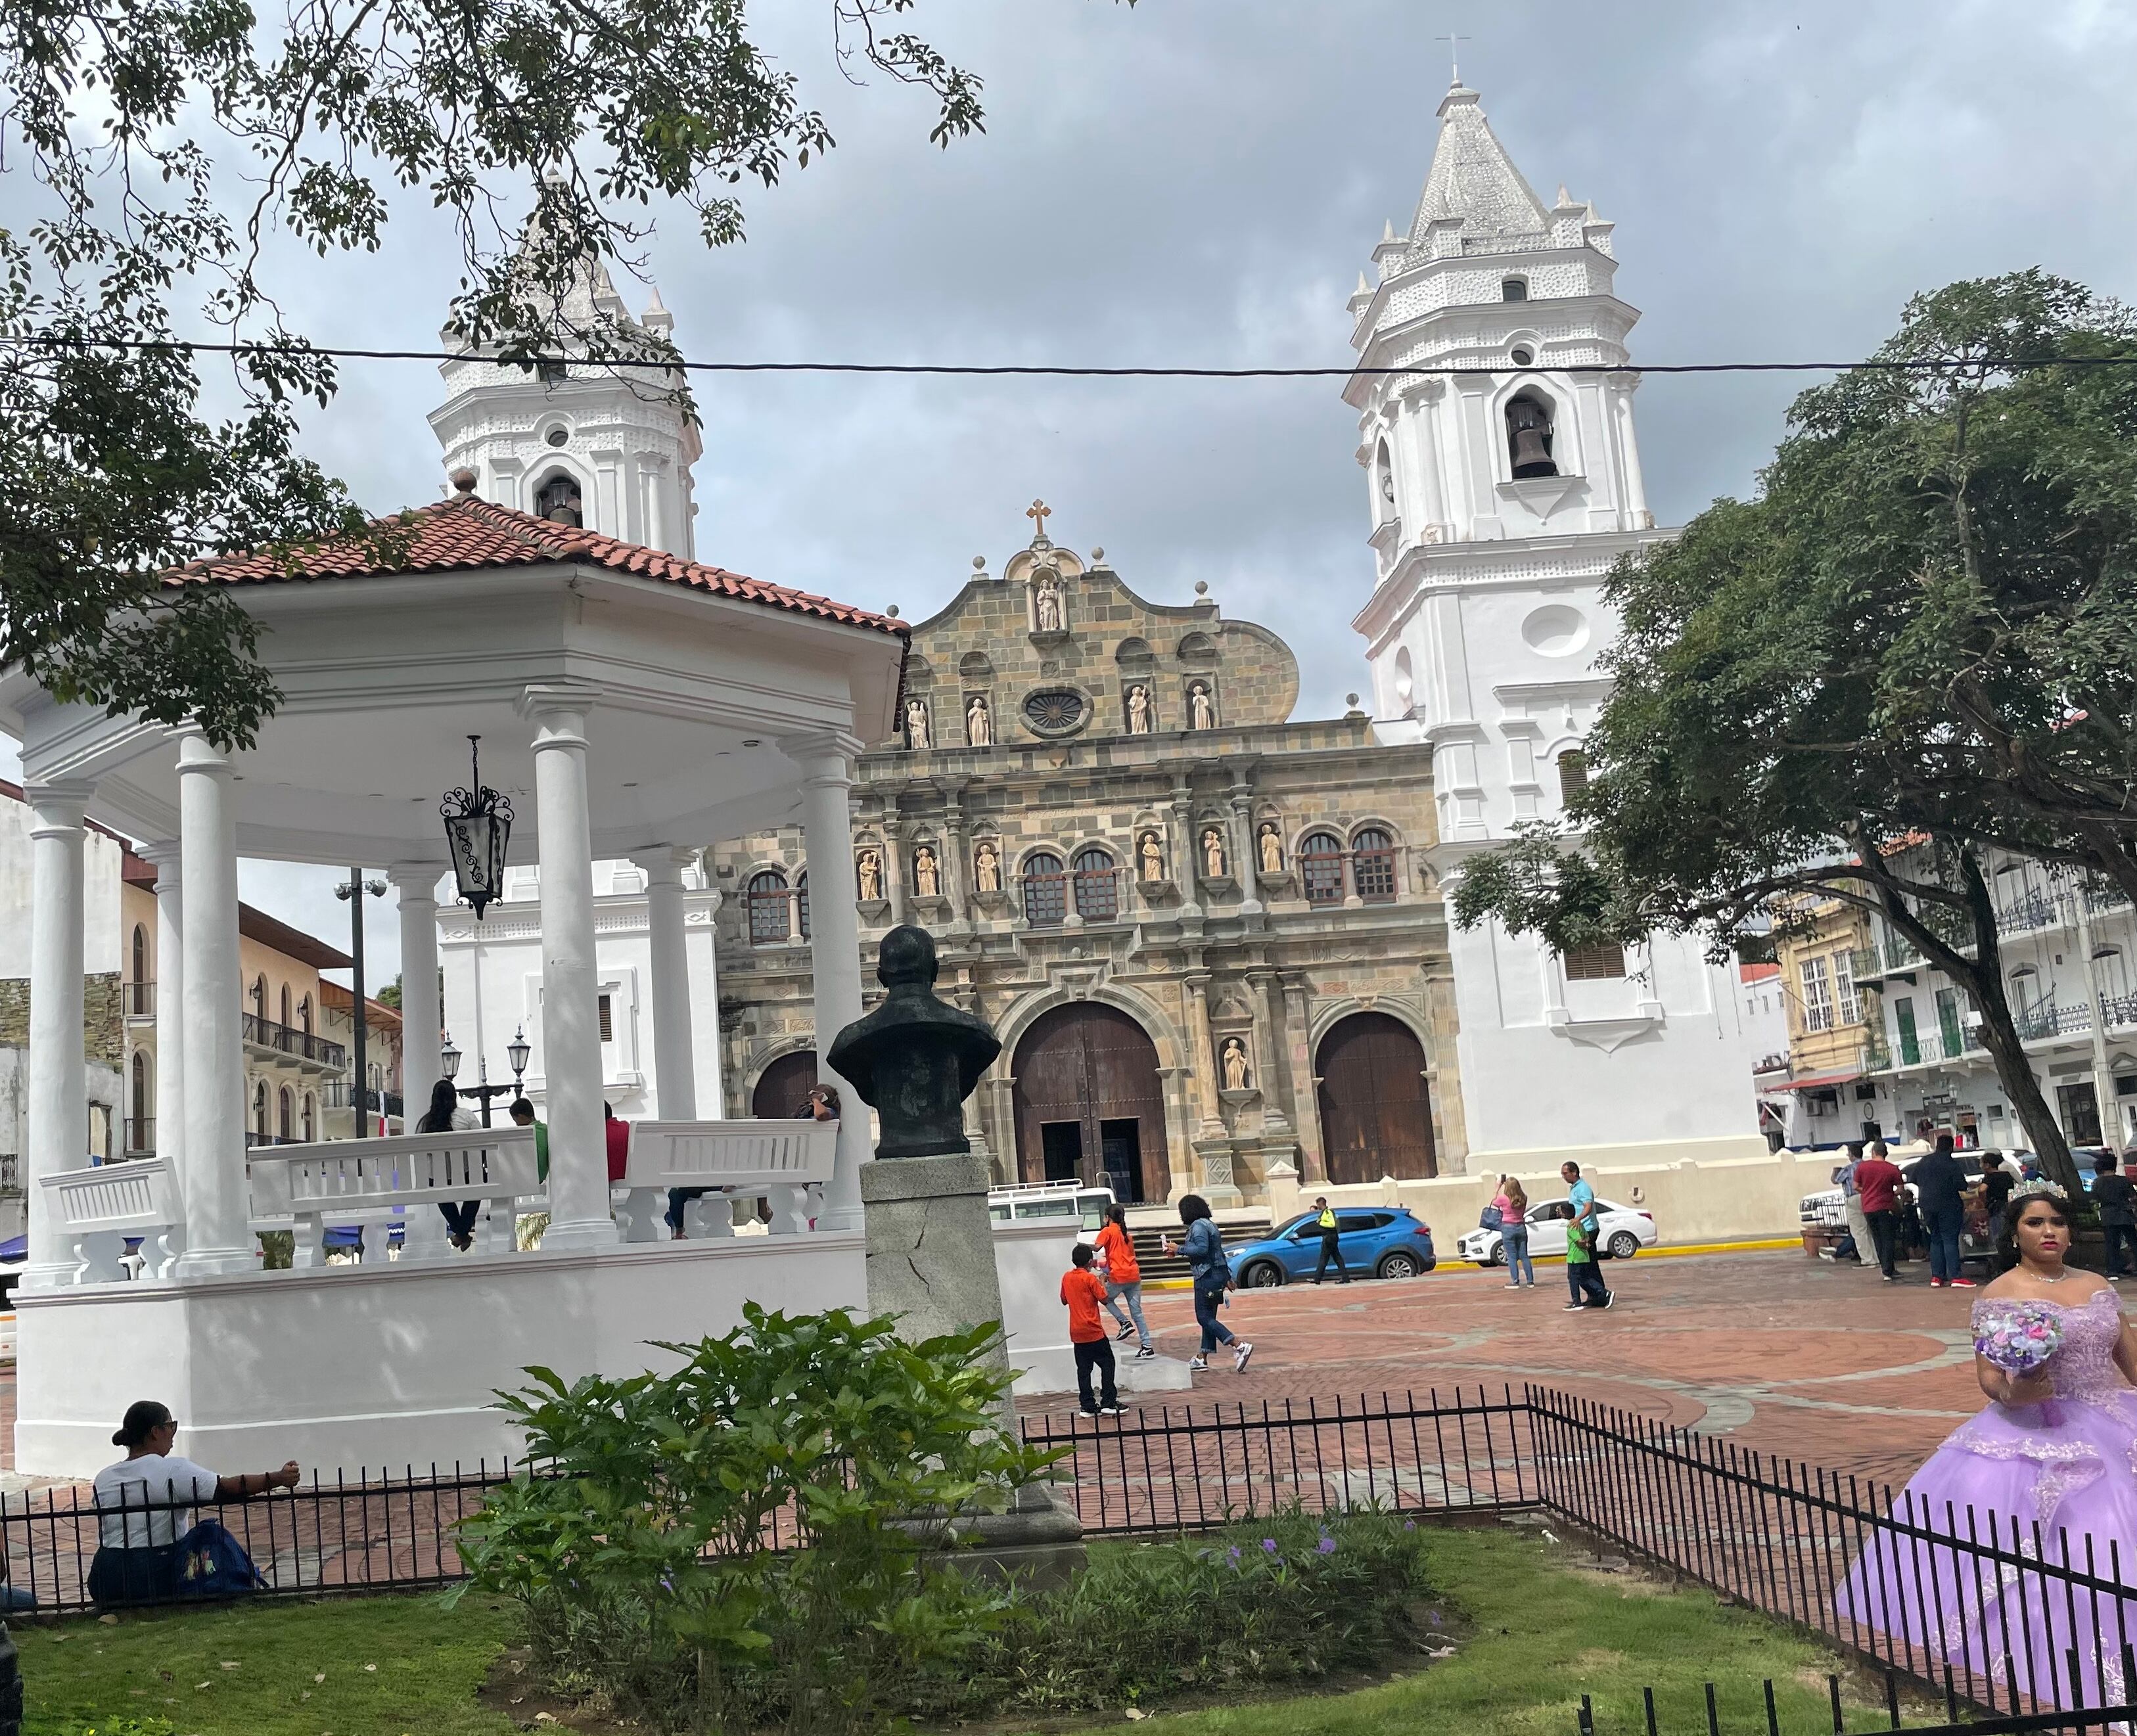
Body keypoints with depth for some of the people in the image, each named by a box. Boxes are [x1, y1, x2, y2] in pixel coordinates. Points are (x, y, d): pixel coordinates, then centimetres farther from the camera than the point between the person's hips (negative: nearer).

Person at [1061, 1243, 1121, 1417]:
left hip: (1076, 1333, 6)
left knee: (1083, 1369, 8)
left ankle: (1088, 1406, 7)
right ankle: (1108, 1402, -1)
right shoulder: (1090, 1278, -12)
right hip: (1093, 1331, -6)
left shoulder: (1066, 1277, 6)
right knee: (1107, 1364, 3)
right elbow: (1104, 1298, -11)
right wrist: (1102, 1282, 4)